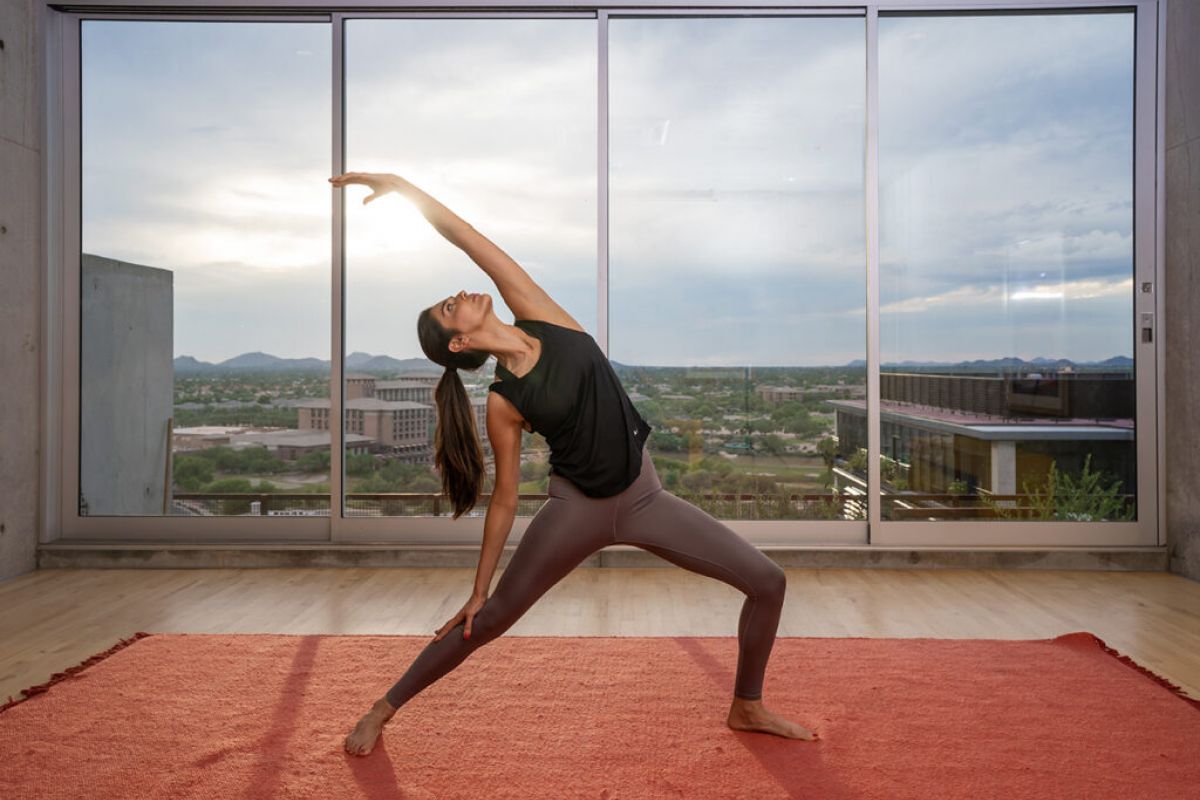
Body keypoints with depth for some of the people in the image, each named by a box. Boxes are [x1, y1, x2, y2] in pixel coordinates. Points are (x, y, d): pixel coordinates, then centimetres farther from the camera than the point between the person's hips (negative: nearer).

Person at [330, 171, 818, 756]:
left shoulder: (540, 317, -7)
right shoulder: (503, 404, -13)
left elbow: (473, 243, -11)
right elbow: (504, 499, -4)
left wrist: (402, 185, -5)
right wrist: (477, 590, 0)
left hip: (643, 498, 4)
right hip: (578, 509, -3)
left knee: (769, 583, 4)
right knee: (490, 619, 4)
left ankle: (746, 708, 26)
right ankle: (384, 708, 25)